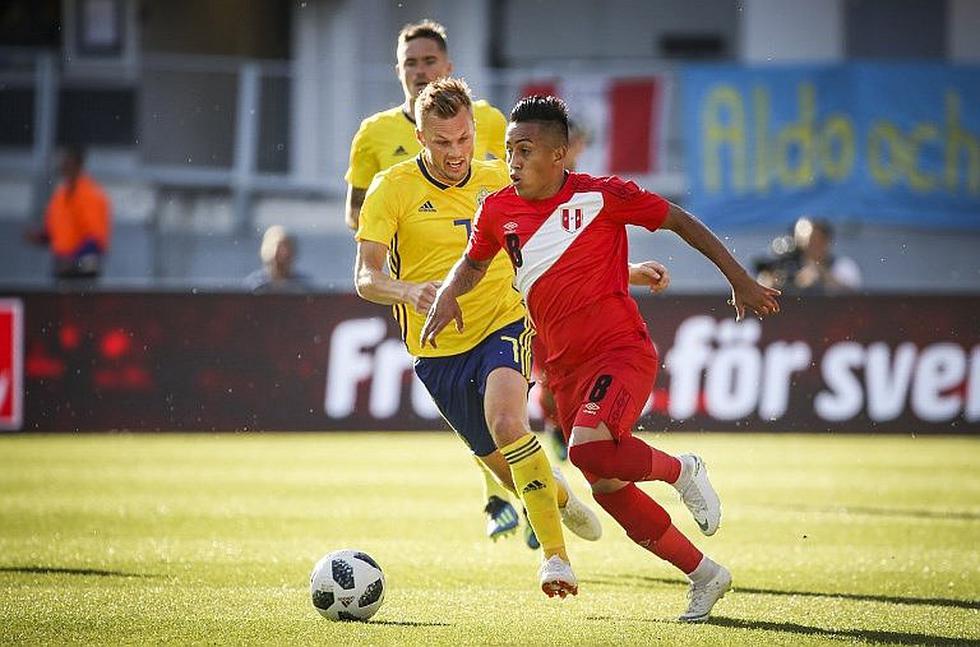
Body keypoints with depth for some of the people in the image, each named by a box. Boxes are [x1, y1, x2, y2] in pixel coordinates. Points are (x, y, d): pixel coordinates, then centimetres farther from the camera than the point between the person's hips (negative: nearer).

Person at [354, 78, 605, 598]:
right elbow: (365, 278, -15)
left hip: (504, 326, -1)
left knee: (506, 423, -31)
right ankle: (560, 495, 49)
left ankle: (555, 554, -27)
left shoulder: (500, 182, -1)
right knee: (508, 469, 12)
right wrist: (409, 291, -37)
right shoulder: (392, 190, -9)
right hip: (438, 352, 1)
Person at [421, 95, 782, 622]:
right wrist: (448, 294, 0)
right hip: (564, 369, 6)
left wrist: (739, 281, 2)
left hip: (623, 351, -6)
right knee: (607, 487, 6)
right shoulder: (498, 210, 3)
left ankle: (680, 470, 0)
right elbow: (473, 264, 22)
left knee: (588, 450, -30)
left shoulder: (601, 196, -10)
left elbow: (679, 221, 0)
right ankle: (704, 575, 23)